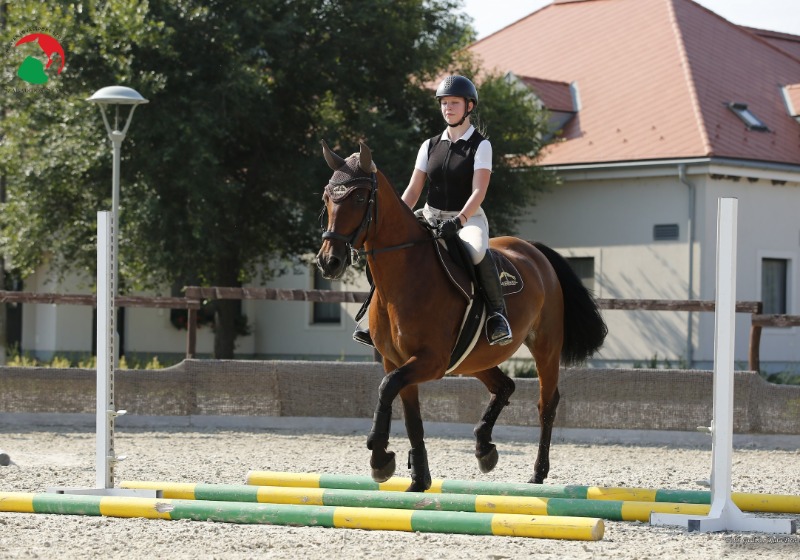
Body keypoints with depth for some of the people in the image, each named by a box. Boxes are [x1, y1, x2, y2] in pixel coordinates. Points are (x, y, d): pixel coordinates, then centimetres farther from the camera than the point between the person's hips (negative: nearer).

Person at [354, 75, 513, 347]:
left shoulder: (481, 146, -4)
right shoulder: (430, 146, 10)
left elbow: (478, 192, -15)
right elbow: (413, 191, 8)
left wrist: (459, 220, -32)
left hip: (468, 219, -5)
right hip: (431, 218, 5)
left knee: (477, 251, -39)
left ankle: (497, 311, -22)